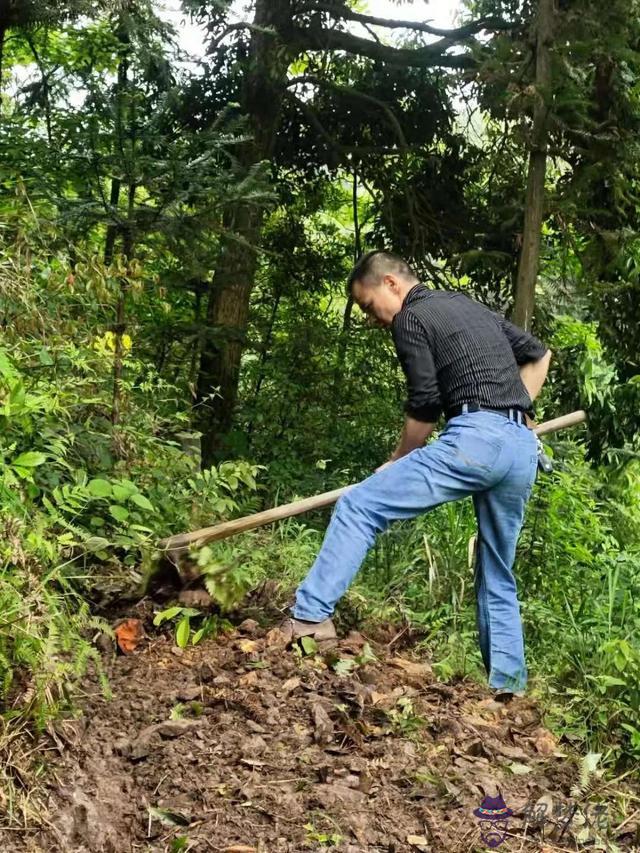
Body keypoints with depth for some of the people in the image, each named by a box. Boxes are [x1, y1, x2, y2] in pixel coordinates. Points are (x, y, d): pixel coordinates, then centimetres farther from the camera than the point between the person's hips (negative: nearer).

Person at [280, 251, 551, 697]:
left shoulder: (411, 318, 3)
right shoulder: (470, 305, 27)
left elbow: (424, 407, -3)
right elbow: (538, 353, 33)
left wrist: (397, 462, 10)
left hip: (476, 438, -8)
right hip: (524, 449, 8)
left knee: (359, 506, -6)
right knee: (499, 577, 16)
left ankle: (311, 614, -13)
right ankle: (508, 686, 16)